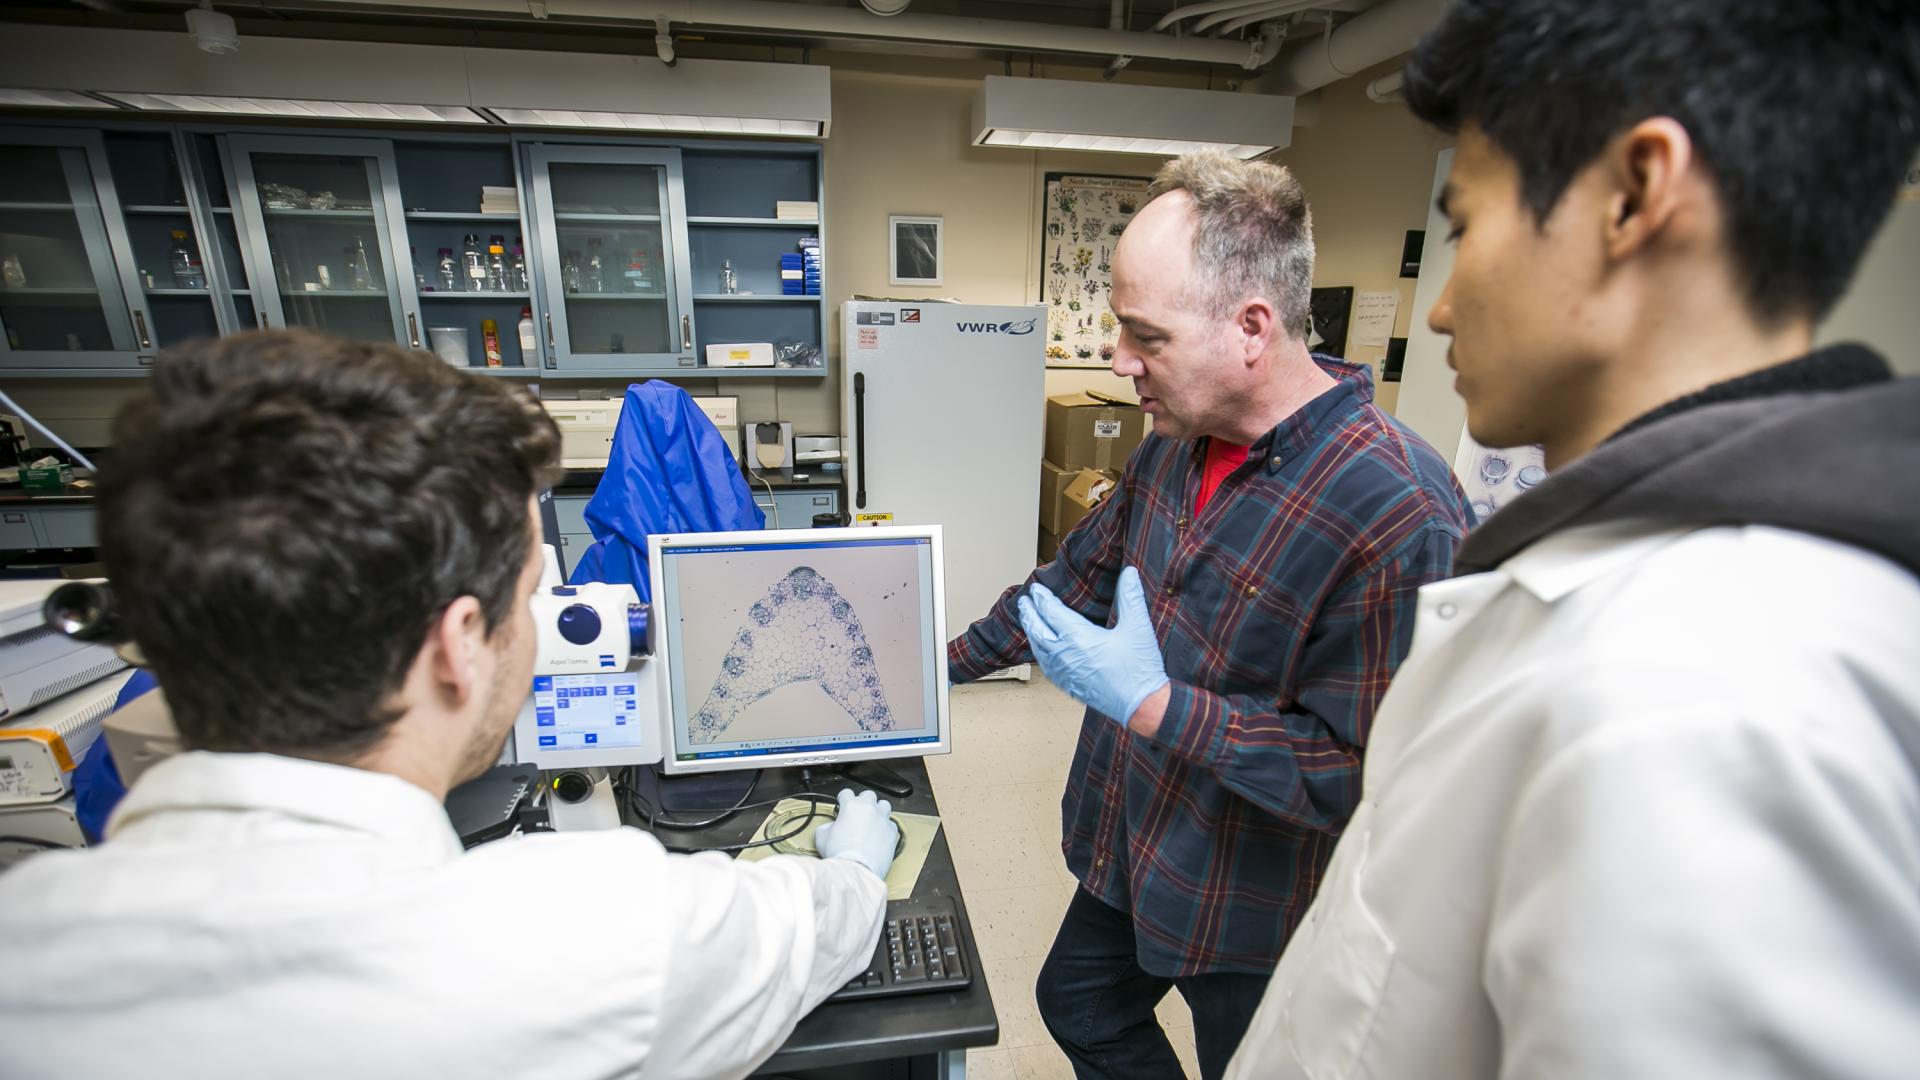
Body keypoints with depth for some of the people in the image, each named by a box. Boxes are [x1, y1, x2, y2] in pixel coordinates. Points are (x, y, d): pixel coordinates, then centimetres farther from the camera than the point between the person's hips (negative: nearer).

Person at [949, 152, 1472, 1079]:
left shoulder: (1398, 516, -32)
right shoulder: (1177, 440, -7)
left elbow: (1368, 776, -28)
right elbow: (1084, 573, 5)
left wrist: (1155, 705, -30)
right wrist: (949, 660, 9)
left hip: (1255, 920, -6)